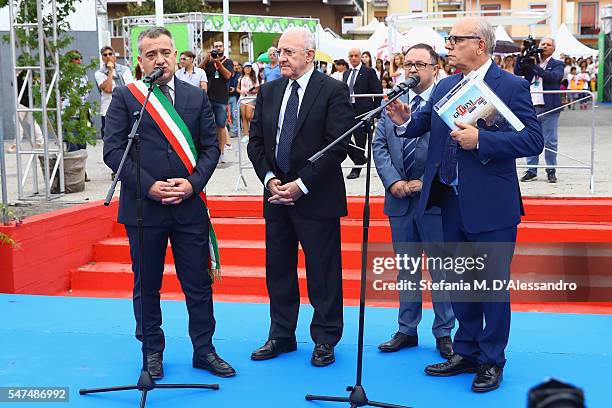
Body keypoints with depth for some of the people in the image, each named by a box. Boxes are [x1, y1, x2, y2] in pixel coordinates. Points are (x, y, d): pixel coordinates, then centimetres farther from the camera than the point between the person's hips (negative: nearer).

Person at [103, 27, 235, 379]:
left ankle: (204, 350, 20)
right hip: (143, 206, -2)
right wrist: (149, 186, -13)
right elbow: (113, 150, -5)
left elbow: (211, 146, 6)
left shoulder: (197, 97, 8)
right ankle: (152, 352, 23)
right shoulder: (125, 97, 1)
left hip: (190, 205, 2)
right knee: (147, 285, 9)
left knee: (199, 283, 7)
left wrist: (193, 183, -9)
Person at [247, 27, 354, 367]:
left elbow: (338, 146, -13)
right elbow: (256, 141, 11)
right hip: (277, 194, 6)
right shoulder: (269, 91, 10)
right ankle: (281, 336, 25)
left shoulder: (334, 91, -8)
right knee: (278, 269, 12)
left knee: (323, 272, 3)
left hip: (316, 197, -5)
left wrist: (301, 184, -15)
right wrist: (270, 179, -4)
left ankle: (325, 339, 17)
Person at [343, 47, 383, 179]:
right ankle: (361, 159, 20)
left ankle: (357, 168, 8)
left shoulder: (369, 72, -2)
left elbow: (378, 93, -4)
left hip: (362, 111, -6)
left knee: (360, 141, -1)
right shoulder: (346, 73, 16)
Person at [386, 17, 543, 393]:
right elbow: (423, 125, 9)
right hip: (452, 202, 7)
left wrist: (481, 139, -26)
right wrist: (405, 120, -13)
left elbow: (533, 140, -17)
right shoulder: (446, 86, 9)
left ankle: (492, 361, 22)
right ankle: (466, 353, 32)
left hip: (491, 206, -6)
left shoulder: (513, 87, -10)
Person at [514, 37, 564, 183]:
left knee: (550, 142, 1)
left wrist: (534, 67, -16)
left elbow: (554, 76, -14)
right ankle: (531, 170, 14)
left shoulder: (557, 64, 5)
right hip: (531, 107, 3)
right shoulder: (530, 61, 16)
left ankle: (551, 171, 9)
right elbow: (517, 71, 4)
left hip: (549, 108, -3)